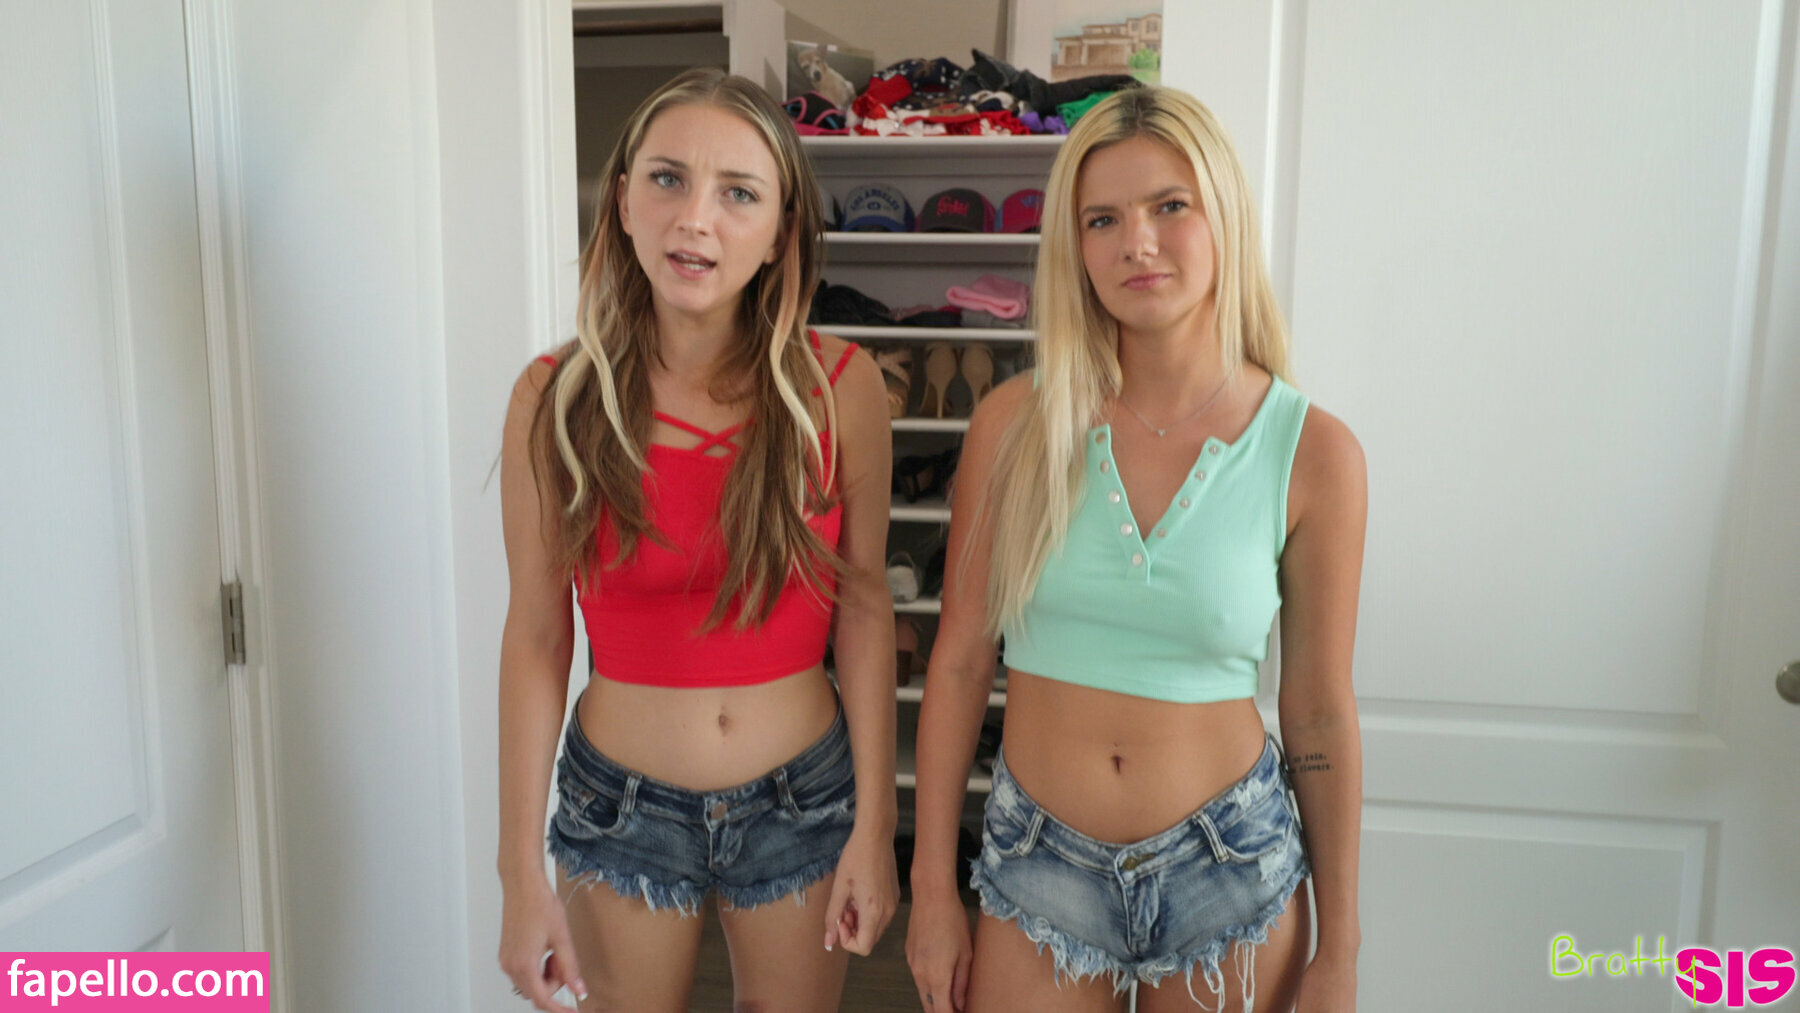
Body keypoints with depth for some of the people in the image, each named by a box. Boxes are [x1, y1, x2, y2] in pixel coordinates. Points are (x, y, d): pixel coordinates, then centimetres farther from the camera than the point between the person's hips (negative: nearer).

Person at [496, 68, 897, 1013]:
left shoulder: (840, 387, -12)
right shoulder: (555, 398, -11)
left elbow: (863, 608, -5)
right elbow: (536, 636, -7)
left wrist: (874, 826, -4)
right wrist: (523, 873, -4)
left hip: (800, 800, 1)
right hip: (620, 807, 0)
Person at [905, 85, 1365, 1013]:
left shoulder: (1312, 452, -10)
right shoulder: (1017, 423, -9)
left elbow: (1320, 715, -3)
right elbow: (960, 662, -3)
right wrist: (932, 887, 1)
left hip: (1228, 866, 0)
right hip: (1037, 862, 1)